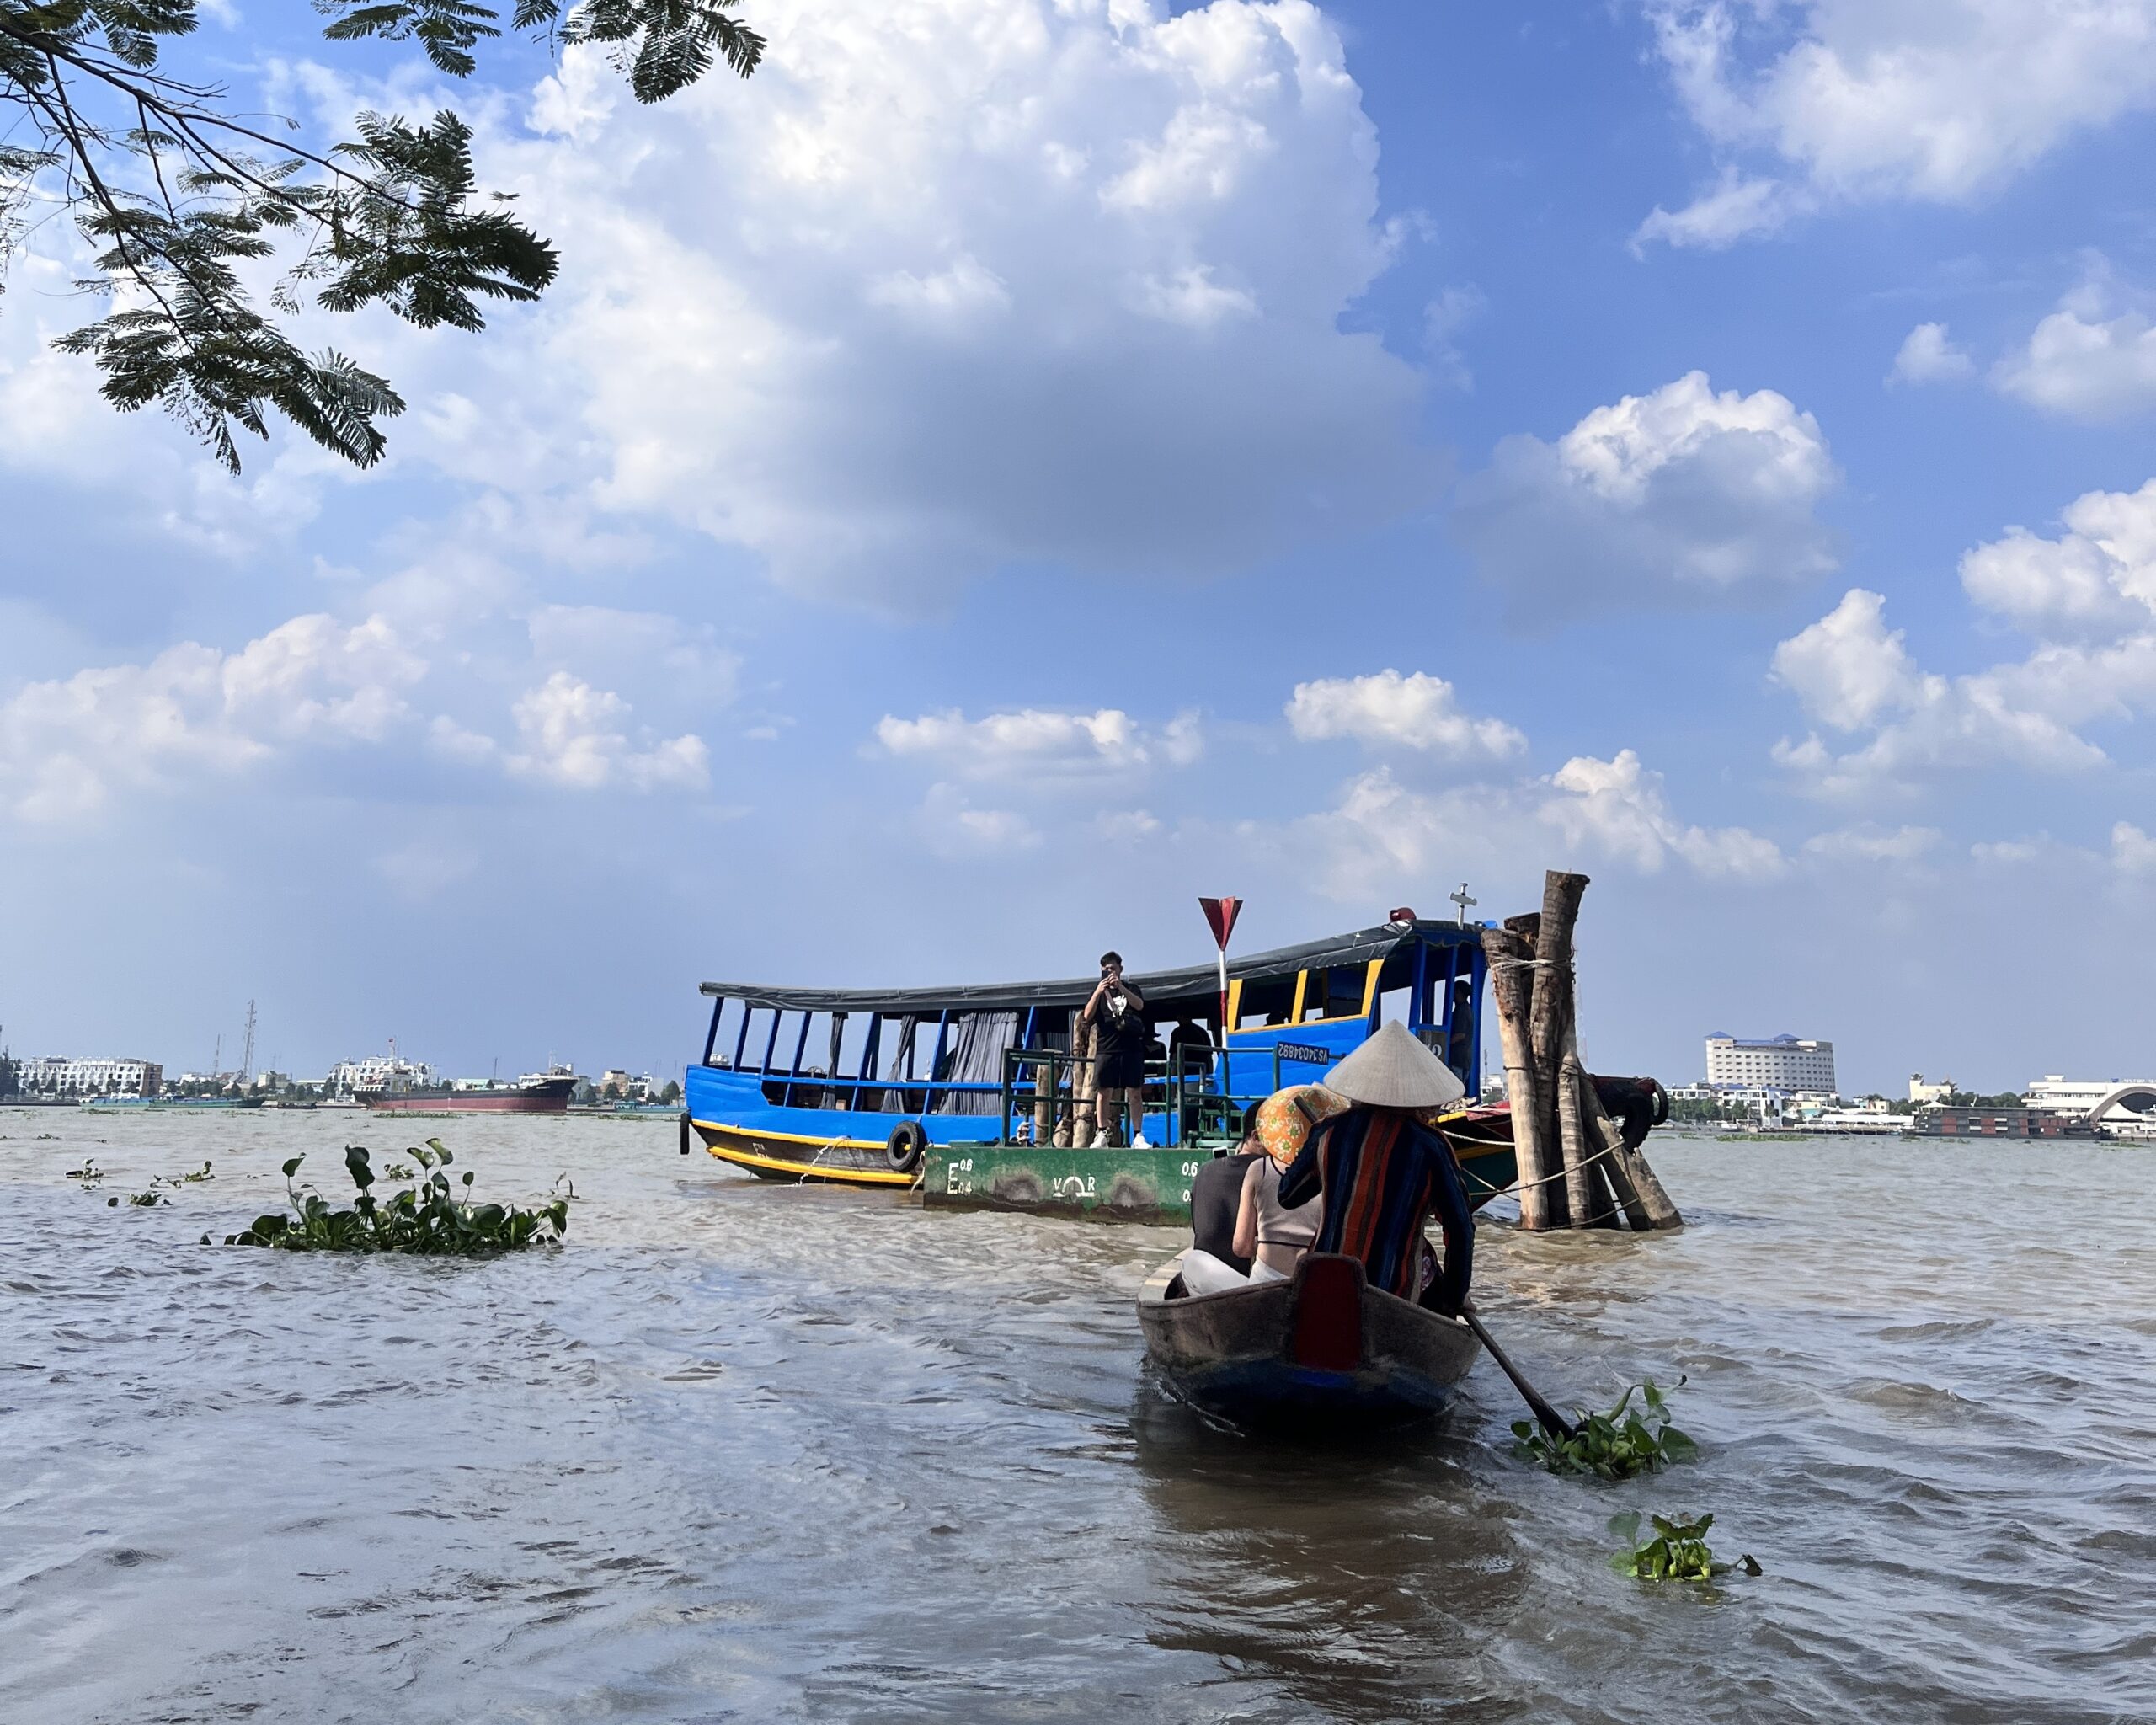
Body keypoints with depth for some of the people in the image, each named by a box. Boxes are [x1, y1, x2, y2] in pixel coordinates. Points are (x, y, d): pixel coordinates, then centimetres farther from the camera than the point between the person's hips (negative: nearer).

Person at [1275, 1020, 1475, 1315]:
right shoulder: (1429, 1146, -4)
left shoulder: (1330, 1130, 3)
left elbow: (1287, 1196, 16)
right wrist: (1454, 1297, 12)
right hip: (1392, 1295, -2)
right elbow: (1460, 1227, 0)